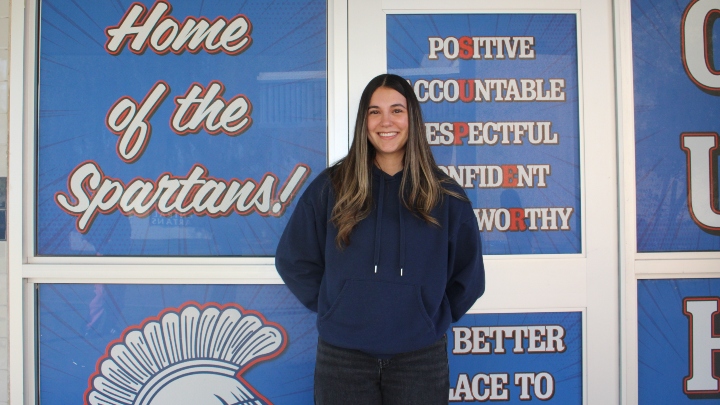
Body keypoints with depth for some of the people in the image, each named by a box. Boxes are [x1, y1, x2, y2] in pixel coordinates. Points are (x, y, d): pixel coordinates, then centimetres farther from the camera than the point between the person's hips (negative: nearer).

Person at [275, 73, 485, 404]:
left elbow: (468, 277, 9)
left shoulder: (444, 195, 2)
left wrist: (435, 319, 4)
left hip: (421, 358, 1)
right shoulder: (330, 187, 1)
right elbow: (293, 260, 5)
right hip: (343, 356, 0)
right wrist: (332, 308, 1)